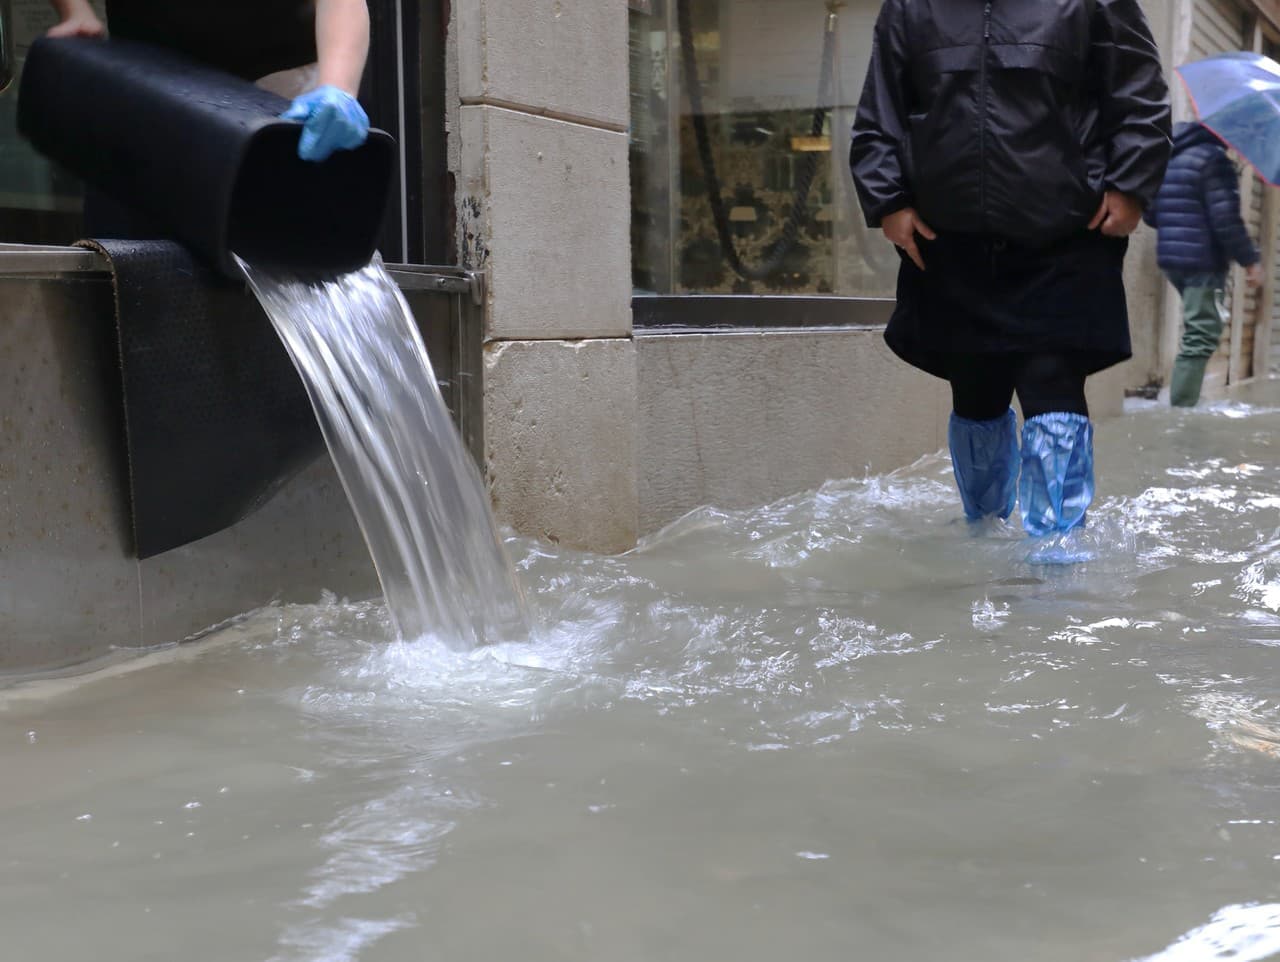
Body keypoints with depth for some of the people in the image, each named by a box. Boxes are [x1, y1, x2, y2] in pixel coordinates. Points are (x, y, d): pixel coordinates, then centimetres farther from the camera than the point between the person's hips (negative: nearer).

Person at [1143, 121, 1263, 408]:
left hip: (1170, 258, 9)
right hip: (1203, 260, -9)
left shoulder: (1168, 158, 14)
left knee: (1196, 329, 22)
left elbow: (1149, 213, 19)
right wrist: (1250, 258, -11)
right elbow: (1226, 218, -18)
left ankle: (1181, 401, 22)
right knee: (1201, 336, -8)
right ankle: (1181, 408, -13)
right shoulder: (1213, 158, -12)